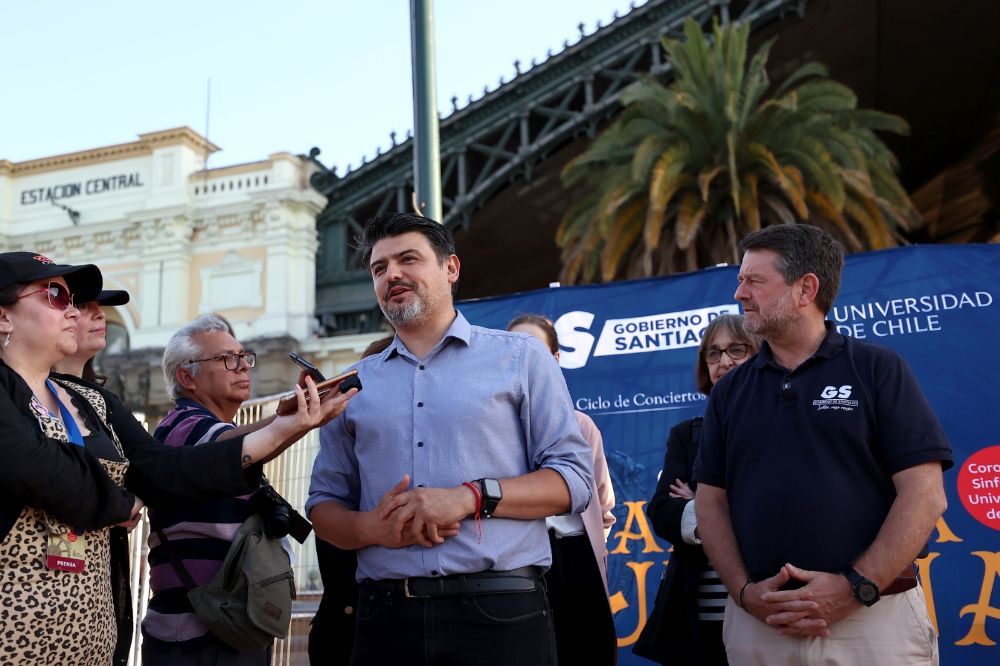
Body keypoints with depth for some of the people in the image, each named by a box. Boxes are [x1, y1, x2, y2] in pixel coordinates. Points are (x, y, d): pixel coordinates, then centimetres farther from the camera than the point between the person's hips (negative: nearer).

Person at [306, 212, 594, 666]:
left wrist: (474, 497, -15)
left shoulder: (520, 358, 5)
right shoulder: (354, 384, 13)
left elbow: (574, 478, -1)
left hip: (500, 610, -2)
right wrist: (370, 527, -8)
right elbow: (323, 505, 14)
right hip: (385, 614, 3)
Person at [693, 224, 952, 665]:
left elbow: (924, 493, -6)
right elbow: (710, 499, 7)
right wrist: (743, 591, -8)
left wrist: (858, 586, -15)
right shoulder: (729, 391, 10)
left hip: (876, 617, -3)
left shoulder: (878, 369, 0)